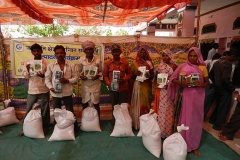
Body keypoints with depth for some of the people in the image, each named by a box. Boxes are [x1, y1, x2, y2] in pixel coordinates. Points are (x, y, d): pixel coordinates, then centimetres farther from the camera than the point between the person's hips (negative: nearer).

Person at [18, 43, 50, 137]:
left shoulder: (46, 63, 0)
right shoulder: (28, 63, 5)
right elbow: (25, 76, 3)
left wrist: (43, 76, -22)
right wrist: (27, 70, -17)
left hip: (44, 90, -1)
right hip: (32, 90, 2)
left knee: (45, 109, 8)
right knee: (28, 109, 9)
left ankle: (45, 127, 23)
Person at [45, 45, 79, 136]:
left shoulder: (71, 65, -3)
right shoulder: (51, 66, 0)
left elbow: (76, 78, -2)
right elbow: (47, 78, 3)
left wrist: (67, 80, -18)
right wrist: (50, 87, -12)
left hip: (67, 93, -2)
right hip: (55, 93, 2)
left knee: (70, 112, 7)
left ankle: (75, 129, 23)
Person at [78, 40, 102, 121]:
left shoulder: (98, 60, -7)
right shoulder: (81, 60, -3)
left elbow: (101, 71, 2)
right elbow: (79, 71, 5)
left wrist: (97, 76, -18)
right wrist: (81, 76, -16)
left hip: (95, 84, -1)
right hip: (85, 84, 2)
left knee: (96, 104, 7)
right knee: (84, 104, 12)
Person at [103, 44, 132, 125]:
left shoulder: (125, 62, 0)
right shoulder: (107, 63, 0)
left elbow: (129, 74, 5)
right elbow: (105, 75, 3)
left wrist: (124, 79, -14)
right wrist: (109, 84, -13)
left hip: (123, 89, 0)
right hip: (112, 89, 1)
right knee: (114, 107, 12)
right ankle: (114, 124, 26)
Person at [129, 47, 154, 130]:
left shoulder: (149, 63, 6)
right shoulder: (135, 63, 6)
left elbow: (153, 75, 6)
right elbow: (132, 75, 5)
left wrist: (149, 75, -15)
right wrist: (136, 74, -15)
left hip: (147, 86, 0)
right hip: (138, 85, 0)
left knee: (146, 103, 2)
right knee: (138, 103, 1)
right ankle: (137, 123, 10)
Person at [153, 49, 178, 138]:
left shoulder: (174, 67, -2)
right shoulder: (159, 67, 8)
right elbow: (156, 78, 13)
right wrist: (157, 83, -6)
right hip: (160, 92, 3)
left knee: (168, 111, 4)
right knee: (161, 111, 7)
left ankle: (168, 131, 19)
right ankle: (160, 131, 20)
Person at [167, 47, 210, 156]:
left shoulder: (202, 67, 3)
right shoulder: (183, 66, 0)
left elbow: (207, 81, 9)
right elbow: (173, 79, 0)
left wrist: (202, 85, -13)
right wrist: (181, 83, -19)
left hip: (197, 97, 1)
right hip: (185, 96, -1)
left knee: (195, 119, 9)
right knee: (184, 118, 7)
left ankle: (194, 145, 25)